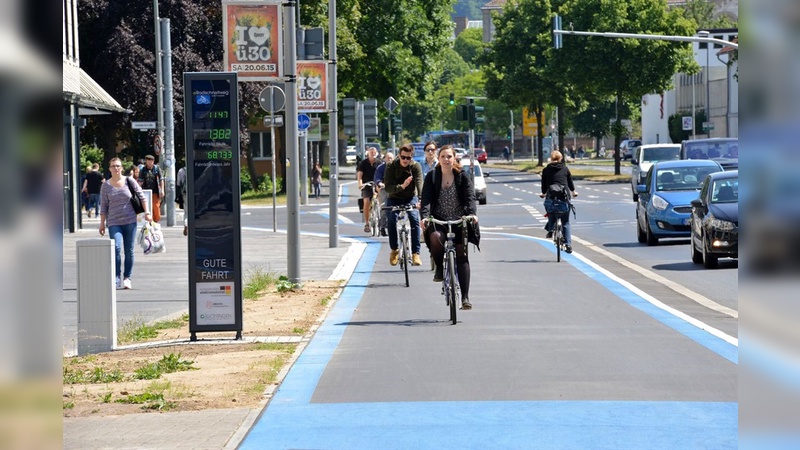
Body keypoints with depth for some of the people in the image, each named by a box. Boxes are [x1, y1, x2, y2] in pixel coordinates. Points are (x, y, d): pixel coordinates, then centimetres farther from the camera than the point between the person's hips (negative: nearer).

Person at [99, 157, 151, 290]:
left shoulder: (129, 181, 2)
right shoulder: (106, 186, 2)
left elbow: (142, 196, 8)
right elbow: (103, 206, 6)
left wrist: (147, 212, 1)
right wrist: (102, 223, 6)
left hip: (130, 221, 1)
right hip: (114, 222, -1)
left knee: (129, 250, 4)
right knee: (116, 248, -17)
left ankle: (127, 277, 15)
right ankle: (116, 279, -16)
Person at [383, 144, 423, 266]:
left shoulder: (416, 166, -15)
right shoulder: (391, 166, -16)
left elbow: (419, 183, -29)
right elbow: (387, 187, -24)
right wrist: (402, 186, -42)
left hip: (411, 198, 0)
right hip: (394, 198, 0)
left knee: (414, 220, -23)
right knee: (392, 220, -23)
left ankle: (415, 253, -21)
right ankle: (394, 250, -2)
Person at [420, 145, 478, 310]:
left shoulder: (462, 176, 1)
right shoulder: (432, 177, 2)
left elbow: (470, 196, -9)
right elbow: (426, 199, -8)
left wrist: (472, 213, -28)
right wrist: (425, 216, -26)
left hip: (459, 221, 0)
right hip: (438, 220, 0)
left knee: (462, 257, -4)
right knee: (435, 237, -34)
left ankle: (465, 297, 1)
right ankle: (439, 268, -5)